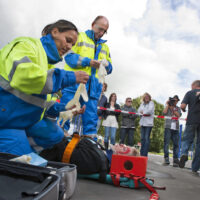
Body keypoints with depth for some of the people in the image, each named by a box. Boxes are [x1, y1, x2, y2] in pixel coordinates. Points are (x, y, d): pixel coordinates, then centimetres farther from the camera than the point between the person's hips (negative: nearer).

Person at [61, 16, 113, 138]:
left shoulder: (105, 47, 25)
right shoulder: (79, 37, 10)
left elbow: (110, 68, 22)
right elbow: (69, 56, -3)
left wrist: (106, 65, -2)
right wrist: (88, 61, -16)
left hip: (93, 86, 5)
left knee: (91, 118, 5)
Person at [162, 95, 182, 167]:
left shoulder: (178, 108, 19)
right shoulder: (167, 107, 13)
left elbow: (178, 115, 0)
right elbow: (164, 112, -6)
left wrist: (173, 109, -6)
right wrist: (167, 104, 0)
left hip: (176, 128, 2)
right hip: (168, 127, -2)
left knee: (176, 144, 0)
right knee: (166, 143, -6)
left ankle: (175, 160, 3)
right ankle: (166, 159, -5)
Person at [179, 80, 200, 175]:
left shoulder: (190, 93, 5)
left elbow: (183, 106, -6)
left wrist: (184, 110, 15)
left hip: (192, 120, -2)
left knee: (187, 139, 11)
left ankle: (184, 153, -21)